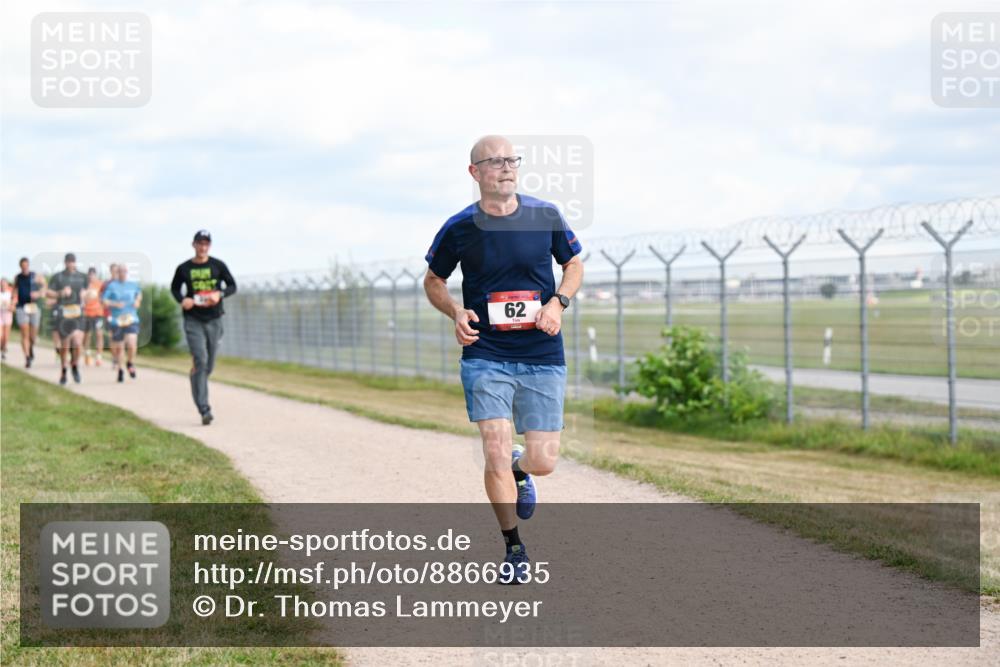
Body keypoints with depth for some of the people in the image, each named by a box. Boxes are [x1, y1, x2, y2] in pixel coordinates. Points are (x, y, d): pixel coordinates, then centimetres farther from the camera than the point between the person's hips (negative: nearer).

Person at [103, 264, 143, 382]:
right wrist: (115, 304, -20)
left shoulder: (133, 284, 7)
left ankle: (130, 363, 12)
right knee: (117, 347, 7)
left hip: (132, 320, 1)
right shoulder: (111, 285, -1)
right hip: (116, 321, -1)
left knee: (132, 345, -18)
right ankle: (120, 369, 31)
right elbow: (104, 301, -6)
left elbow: (139, 293, 28)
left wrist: (138, 301, 10)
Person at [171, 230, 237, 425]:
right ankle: (204, 409, -18)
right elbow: (174, 288, 17)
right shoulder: (184, 269, 2)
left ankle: (197, 389, 36)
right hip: (193, 320, -2)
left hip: (214, 319, 2)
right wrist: (182, 300, -4)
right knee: (200, 361, -15)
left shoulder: (218, 266, 4)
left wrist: (220, 294, -11)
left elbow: (232, 286, 9)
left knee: (209, 365, 8)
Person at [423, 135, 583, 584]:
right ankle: (514, 551, 8)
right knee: (496, 453, -11)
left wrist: (558, 302, -6)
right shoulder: (459, 228, -3)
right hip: (485, 356, -1)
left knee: (543, 461, -1)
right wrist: (456, 312, -8)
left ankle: (519, 470, 38)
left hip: (543, 357, 1)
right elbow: (433, 281, 11)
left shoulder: (546, 216, -1)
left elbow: (574, 265, 13)